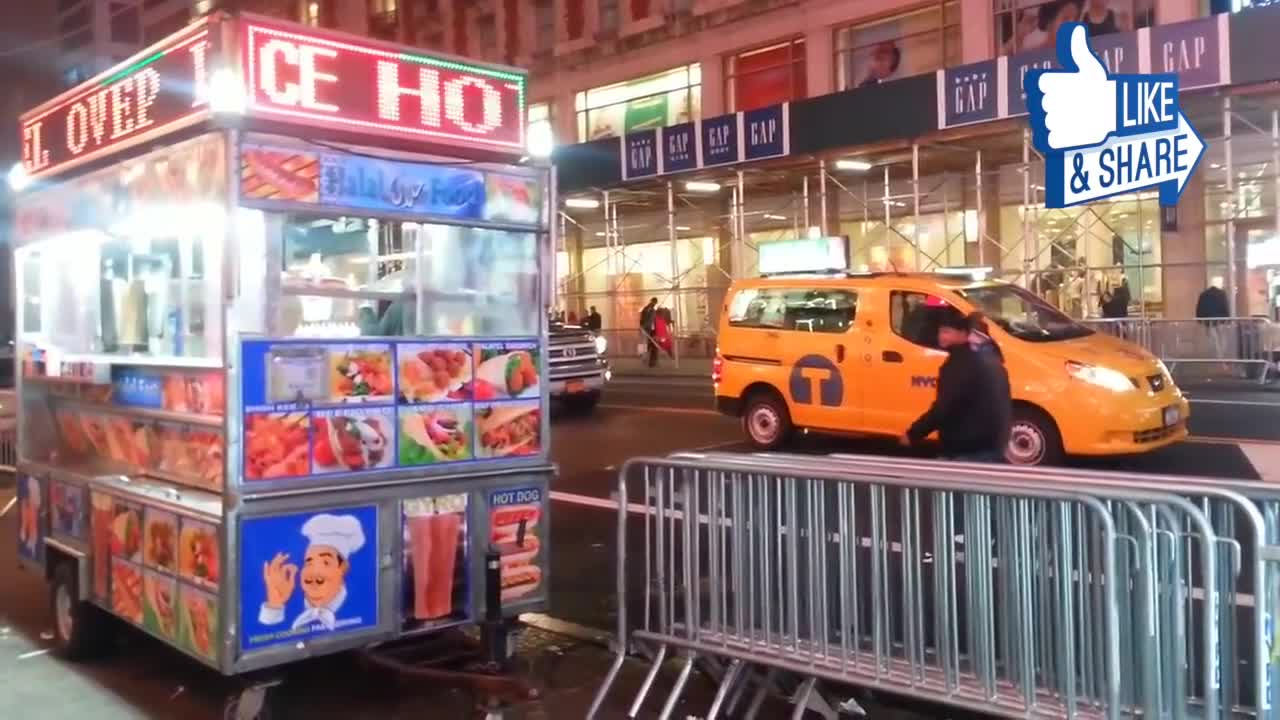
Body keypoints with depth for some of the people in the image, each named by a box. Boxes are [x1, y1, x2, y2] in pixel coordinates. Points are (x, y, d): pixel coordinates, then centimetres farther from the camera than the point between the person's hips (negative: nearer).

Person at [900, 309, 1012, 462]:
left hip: (969, 451, -10)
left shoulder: (962, 362, -16)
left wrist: (913, 434, -14)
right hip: (992, 445, 10)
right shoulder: (988, 356, 15)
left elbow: (944, 407, -21)